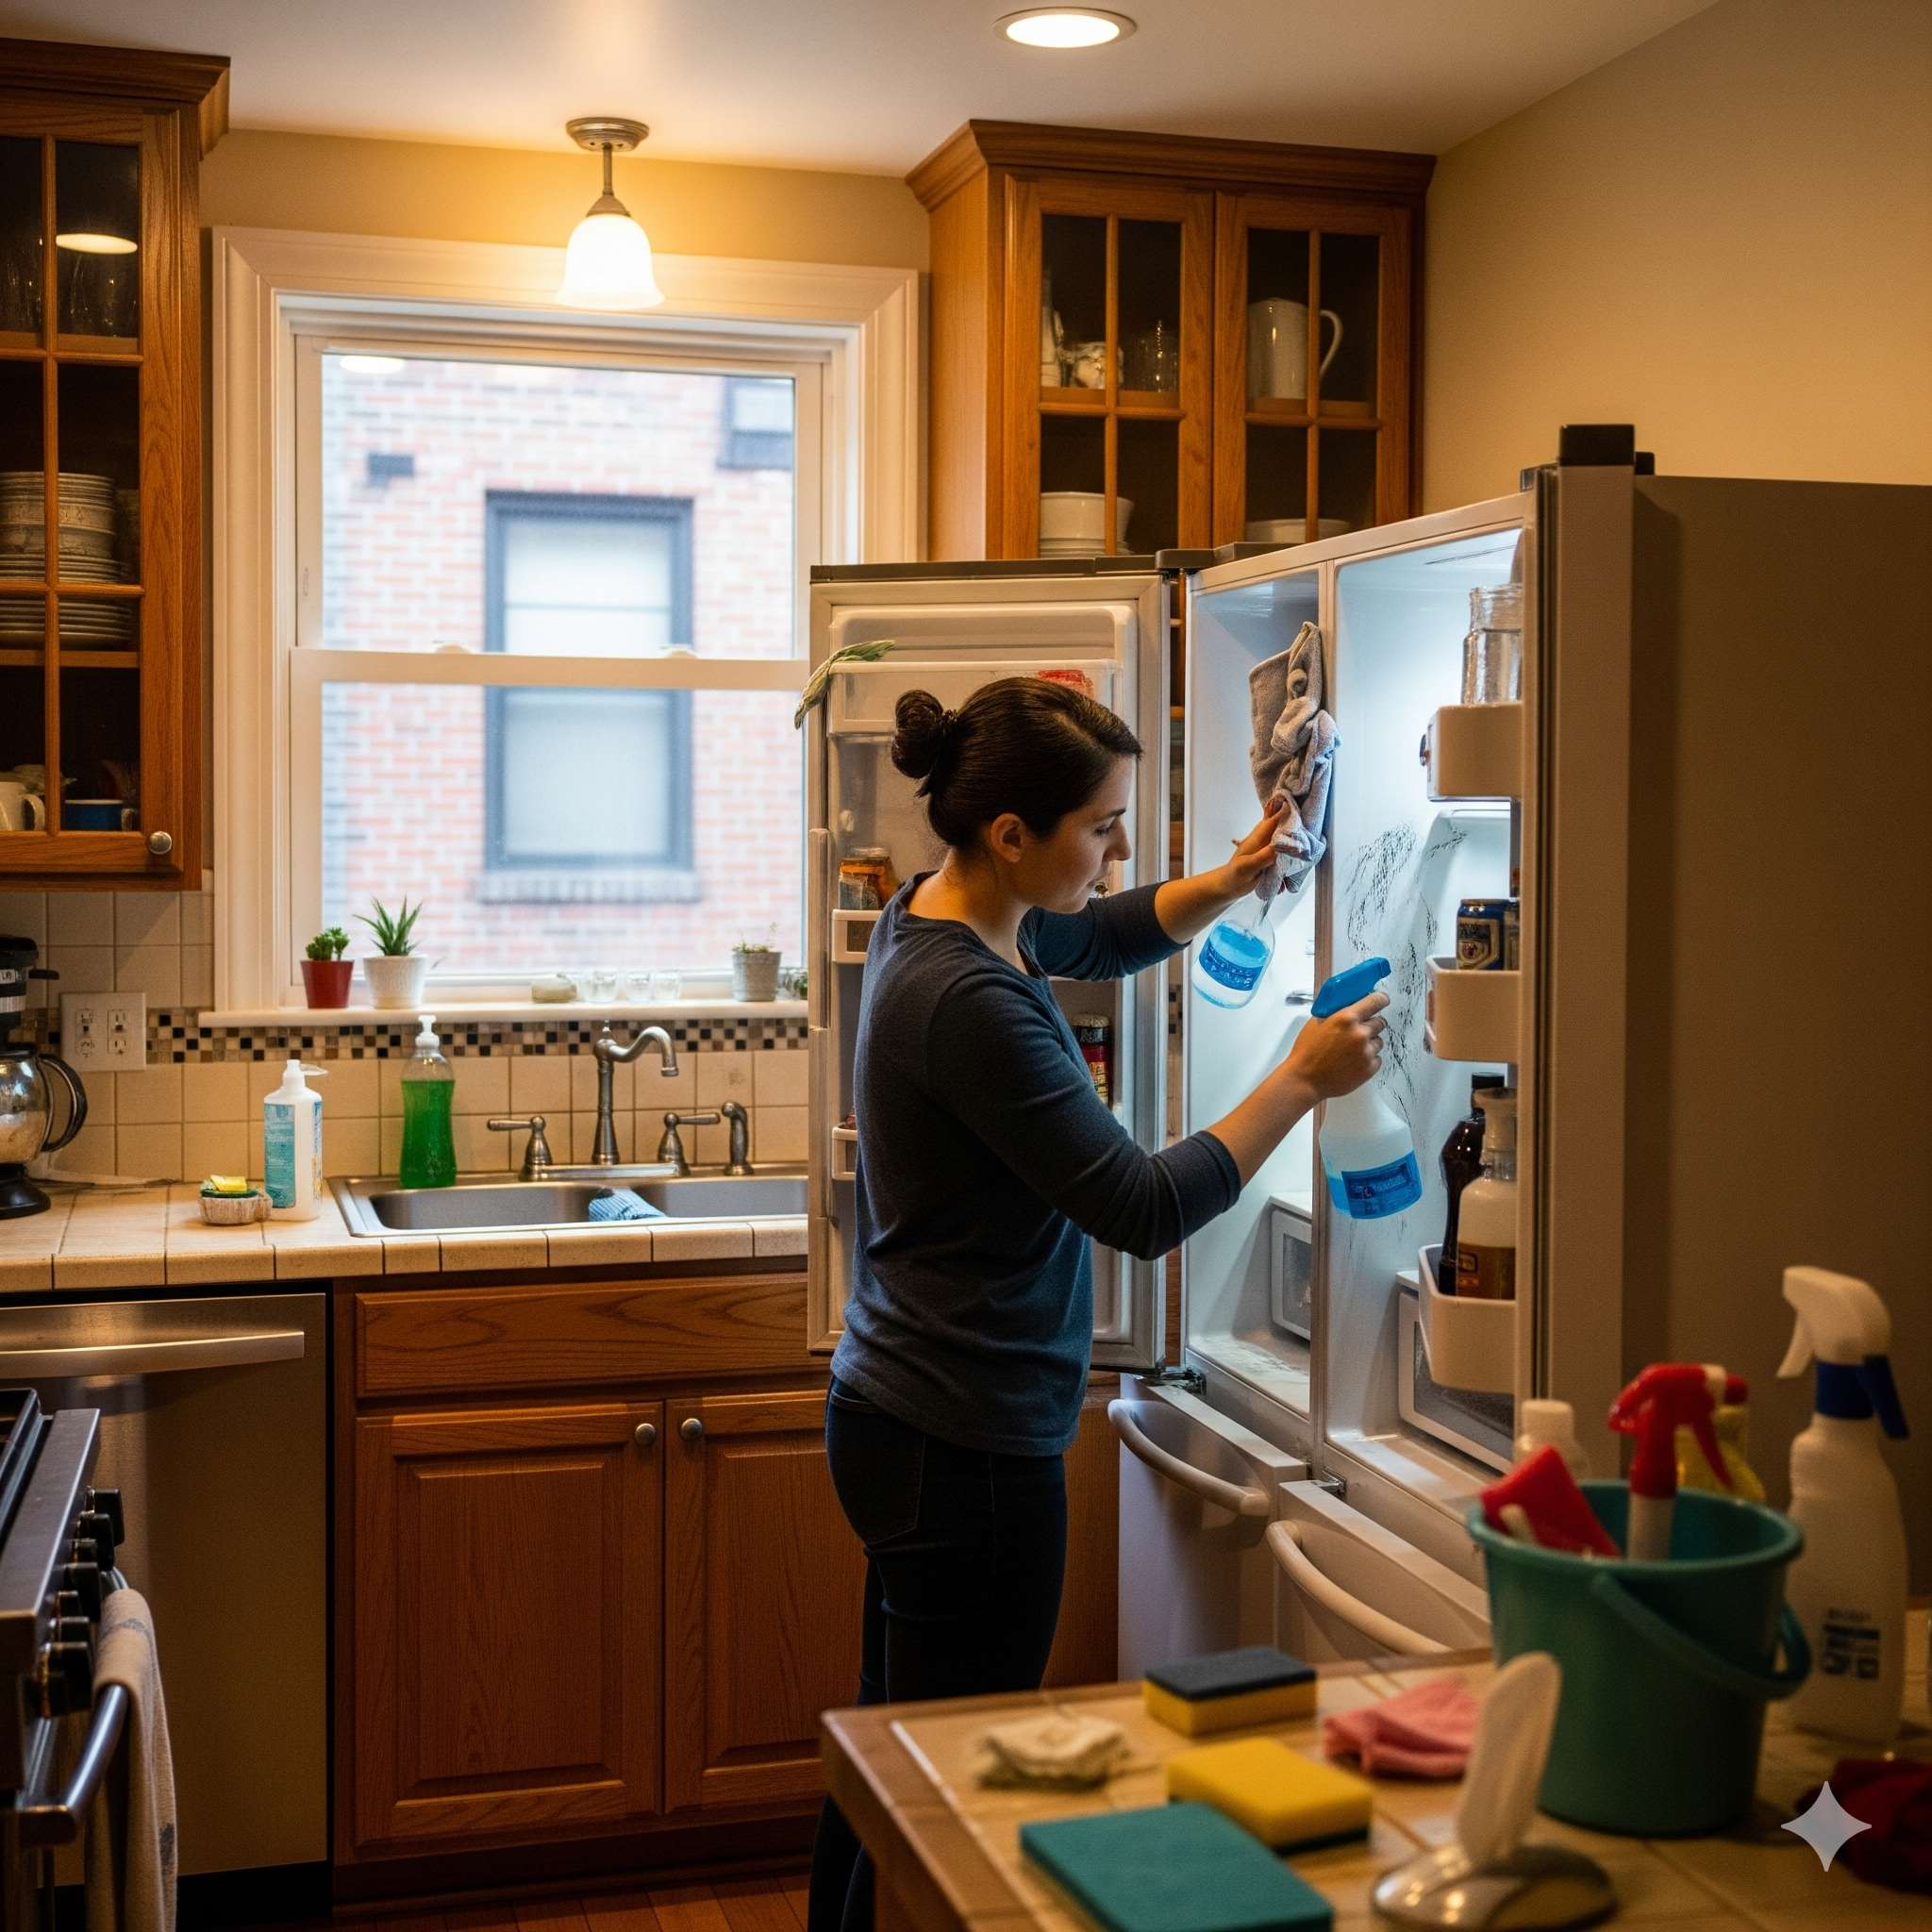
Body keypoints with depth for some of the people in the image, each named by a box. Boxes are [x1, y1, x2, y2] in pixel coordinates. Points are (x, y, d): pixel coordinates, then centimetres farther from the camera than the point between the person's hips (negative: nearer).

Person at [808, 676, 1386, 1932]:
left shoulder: (942, 916, 5)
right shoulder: (970, 1002, -24)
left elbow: (1114, 937, 24)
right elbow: (1145, 1209, -23)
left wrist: (1233, 880, 6)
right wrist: (1302, 1082, -13)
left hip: (895, 1417, 10)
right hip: (966, 1450, -10)